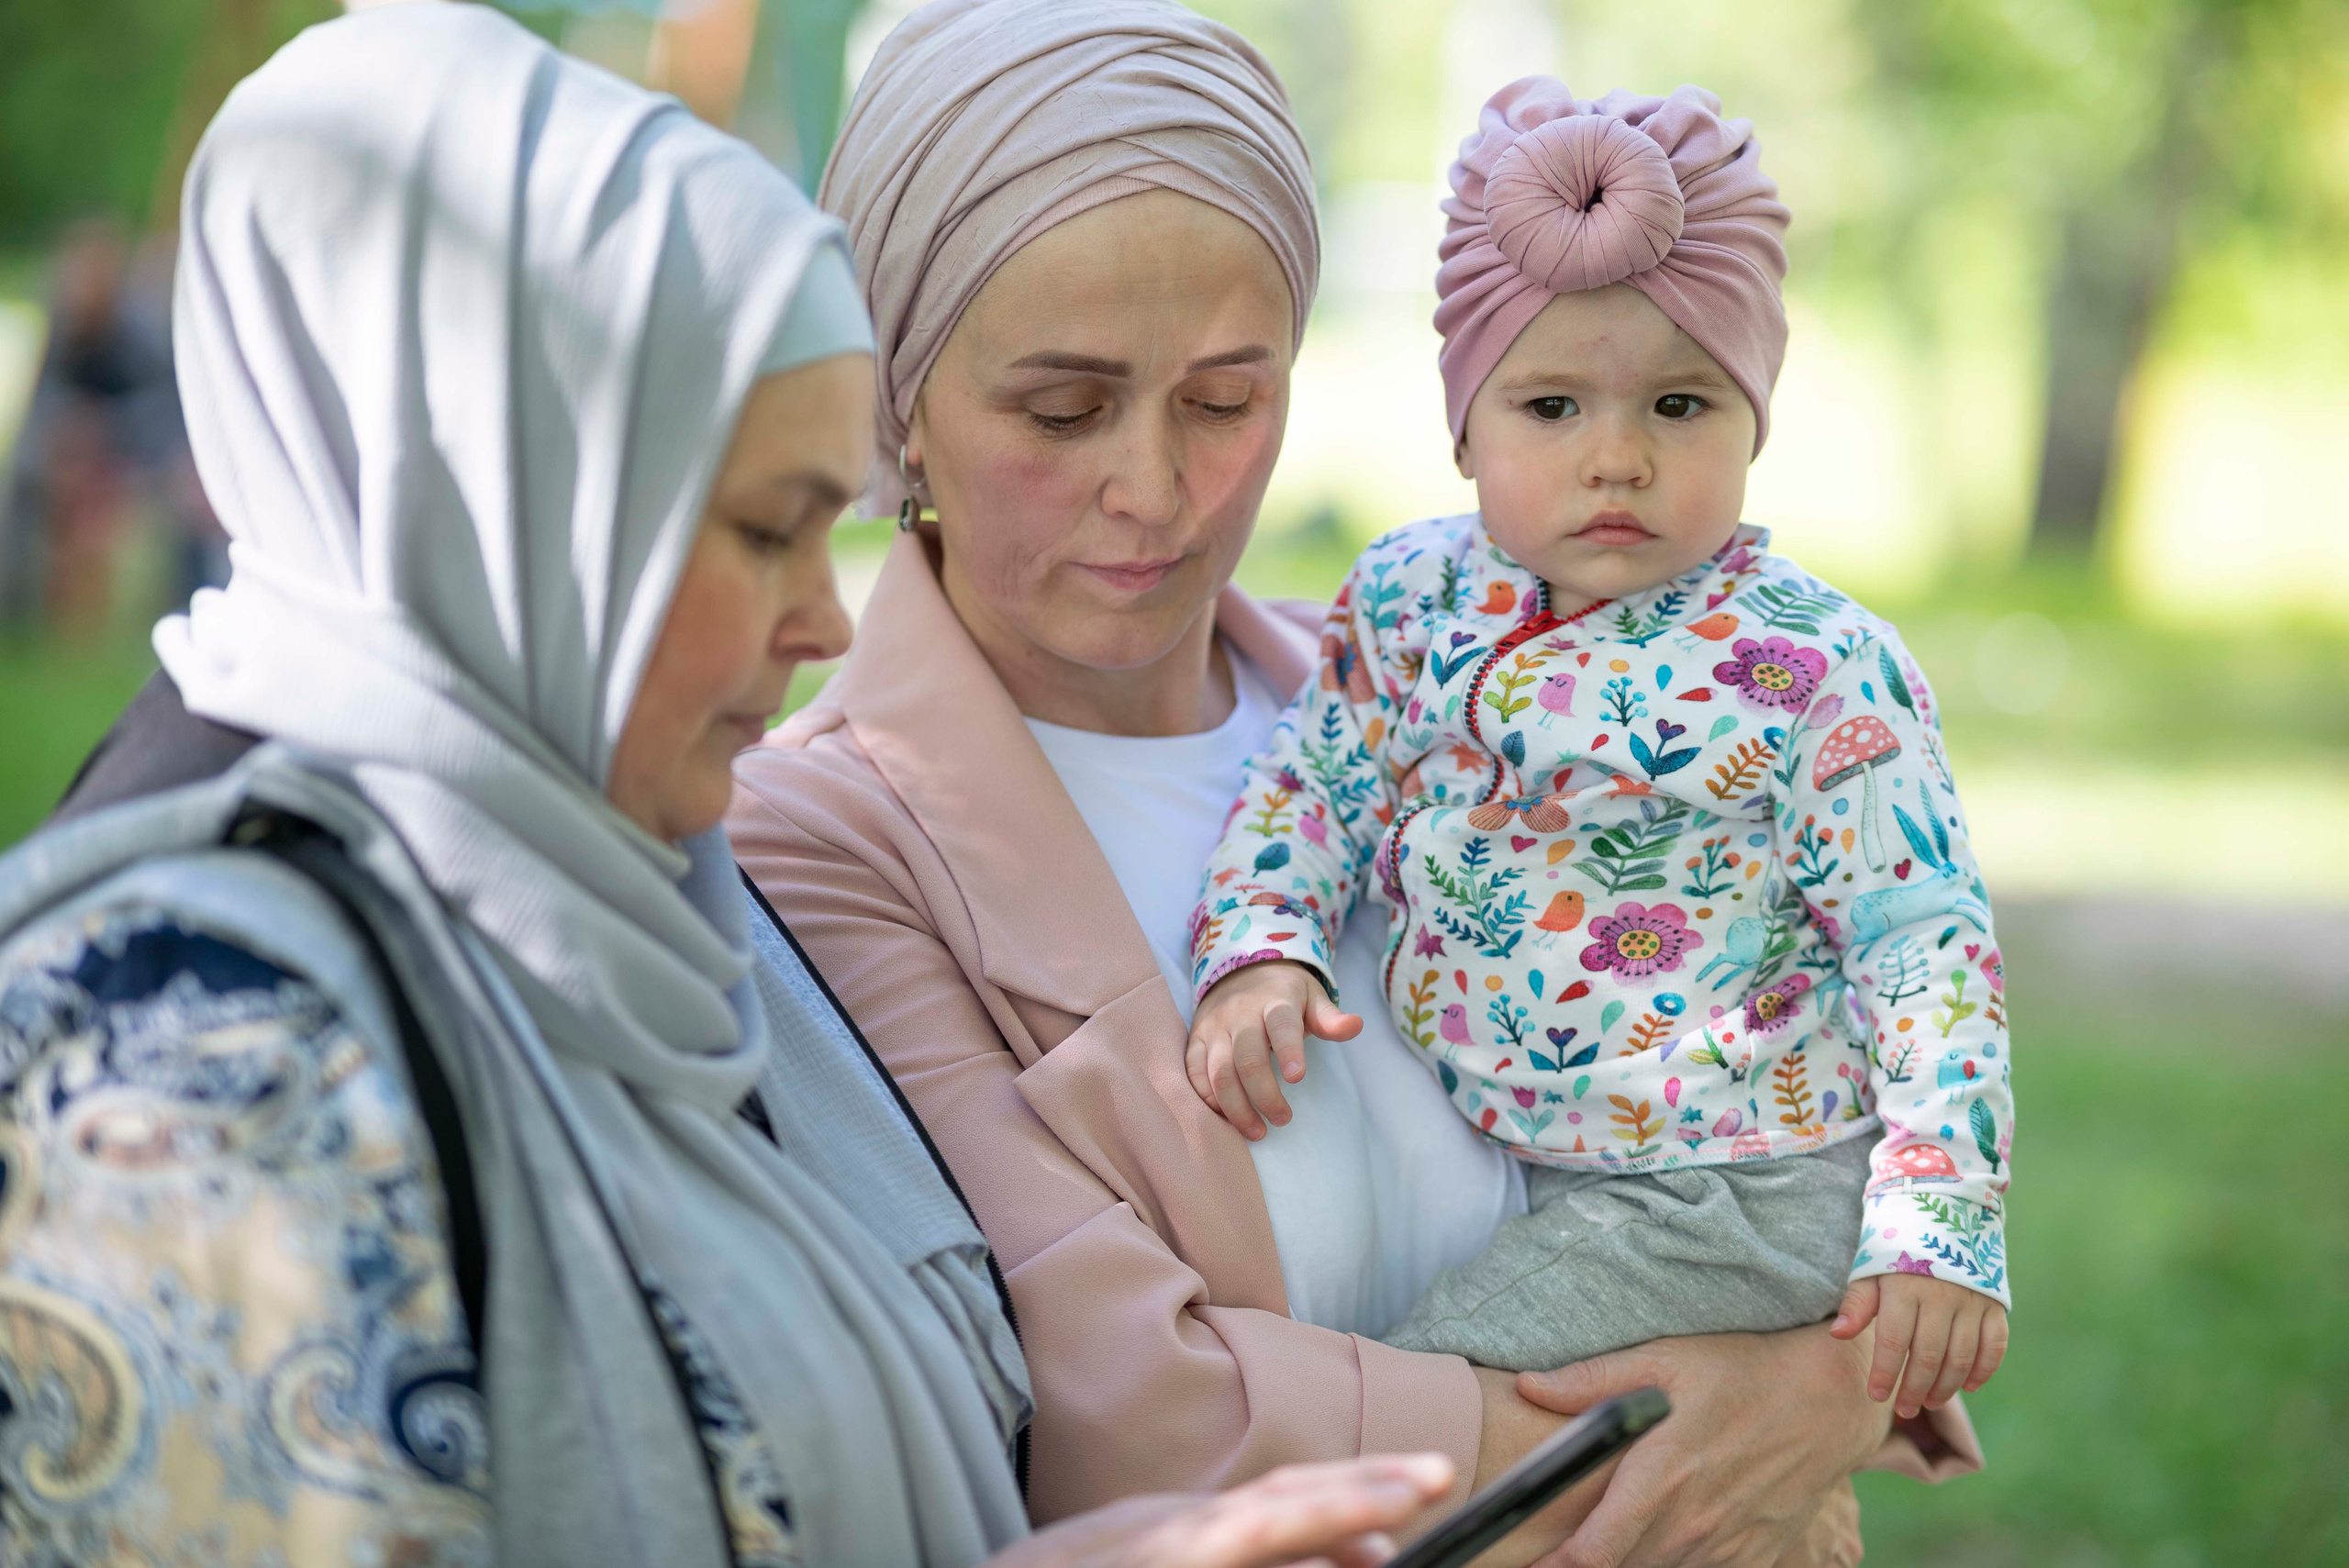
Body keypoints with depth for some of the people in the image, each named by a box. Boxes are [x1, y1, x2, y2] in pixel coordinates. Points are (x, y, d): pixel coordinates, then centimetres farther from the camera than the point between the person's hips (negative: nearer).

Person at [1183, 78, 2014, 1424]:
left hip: (1732, 1198, -6)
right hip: (1482, 1154, 7)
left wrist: (1937, 1222, -21)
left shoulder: (1817, 673, -15)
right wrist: (1256, 955, -12)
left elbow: (1923, 936, -14)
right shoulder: (1407, 600, 0)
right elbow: (1311, 788, 9)